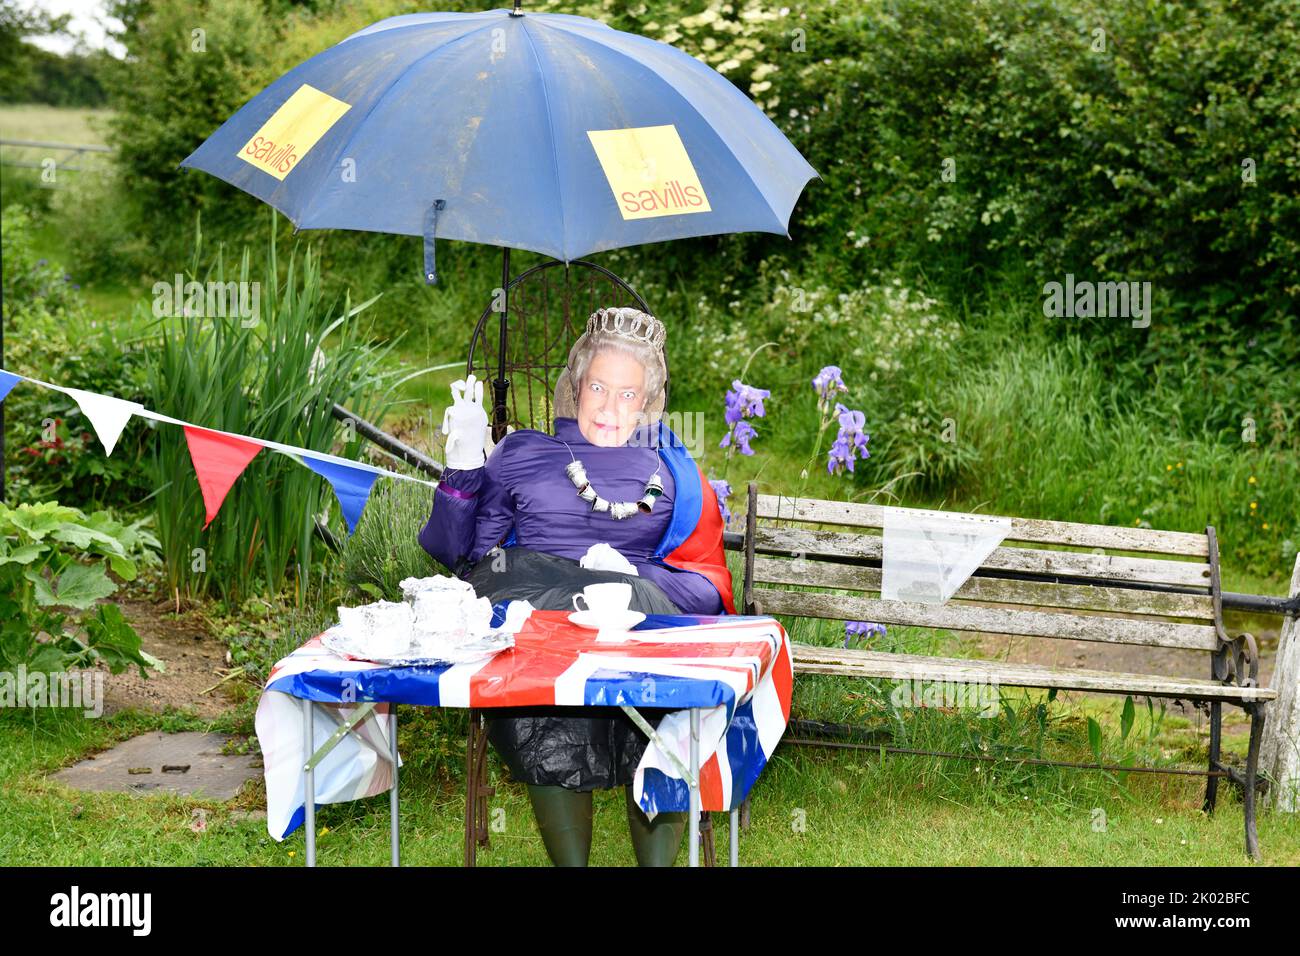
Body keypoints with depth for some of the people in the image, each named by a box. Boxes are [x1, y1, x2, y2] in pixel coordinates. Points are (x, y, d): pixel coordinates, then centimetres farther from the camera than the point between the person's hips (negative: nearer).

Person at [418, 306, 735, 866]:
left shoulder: (672, 472, 24)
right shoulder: (522, 454, 25)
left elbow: (710, 587, 12)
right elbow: (458, 553, 15)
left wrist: (636, 578, -6)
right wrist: (463, 463, 4)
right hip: (531, 603, 0)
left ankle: (657, 859, -23)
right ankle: (569, 860, -27)